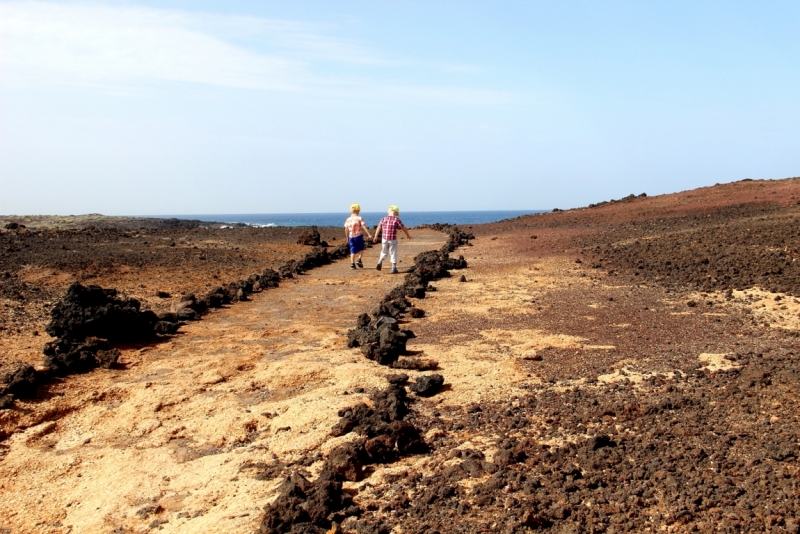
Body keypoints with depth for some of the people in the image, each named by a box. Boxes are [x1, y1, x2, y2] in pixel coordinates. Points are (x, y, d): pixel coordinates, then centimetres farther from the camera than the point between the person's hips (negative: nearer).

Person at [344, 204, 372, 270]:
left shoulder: (348, 219, 6)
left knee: (353, 251, 5)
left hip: (351, 237, 3)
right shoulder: (359, 218, -7)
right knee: (361, 249, 16)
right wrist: (369, 234, -16)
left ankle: (352, 264, 0)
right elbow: (364, 227, -14)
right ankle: (359, 260, -1)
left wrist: (347, 237, 20)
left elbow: (346, 230, 9)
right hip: (358, 236, -3)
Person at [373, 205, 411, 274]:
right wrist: (408, 235, 18)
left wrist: (375, 237, 20)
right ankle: (394, 268, 7)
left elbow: (379, 227, 9)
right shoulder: (397, 220, -7)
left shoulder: (383, 219, 4)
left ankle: (380, 262, 0)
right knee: (393, 254, 6)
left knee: (384, 252, 21)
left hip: (384, 239, 3)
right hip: (393, 240, -3)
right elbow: (404, 228, 2)